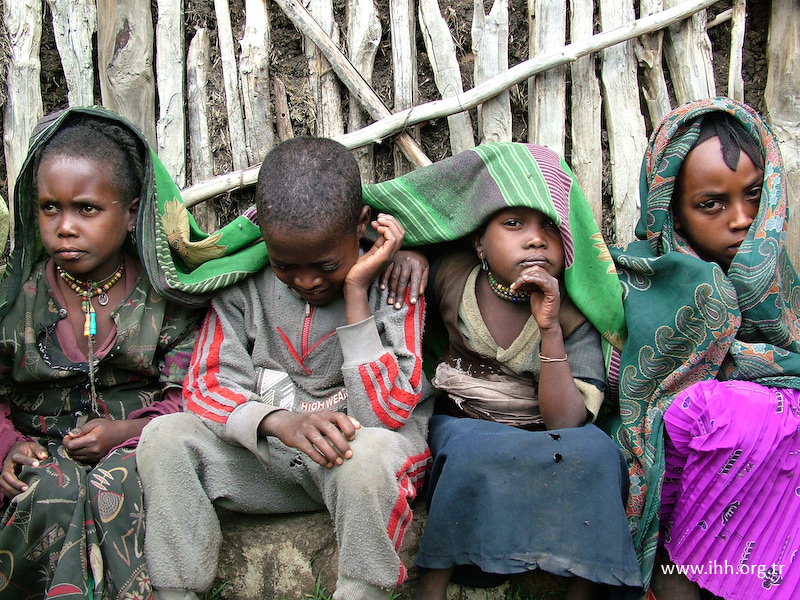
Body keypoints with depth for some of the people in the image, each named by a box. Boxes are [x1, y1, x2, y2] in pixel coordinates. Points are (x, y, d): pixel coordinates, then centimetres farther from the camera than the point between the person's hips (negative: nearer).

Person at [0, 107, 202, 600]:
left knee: (116, 485, -34)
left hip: (136, 446, -1)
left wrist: (125, 431, -17)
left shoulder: (165, 299, 0)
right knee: (53, 490, -32)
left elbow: (190, 397, -2)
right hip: (43, 453, 2)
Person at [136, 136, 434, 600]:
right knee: (165, 436, -20)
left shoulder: (392, 282, -12)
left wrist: (355, 292, -23)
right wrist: (280, 422, -28)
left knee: (367, 454, -38)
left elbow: (383, 414, -18)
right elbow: (209, 384, -6)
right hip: (263, 451, 3)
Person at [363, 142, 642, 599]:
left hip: (541, 438, 0)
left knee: (591, 449, -30)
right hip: (461, 426, 0)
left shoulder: (575, 313, -11)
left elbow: (566, 421, -18)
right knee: (477, 448, -33)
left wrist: (550, 328, -29)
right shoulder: (449, 277, -8)